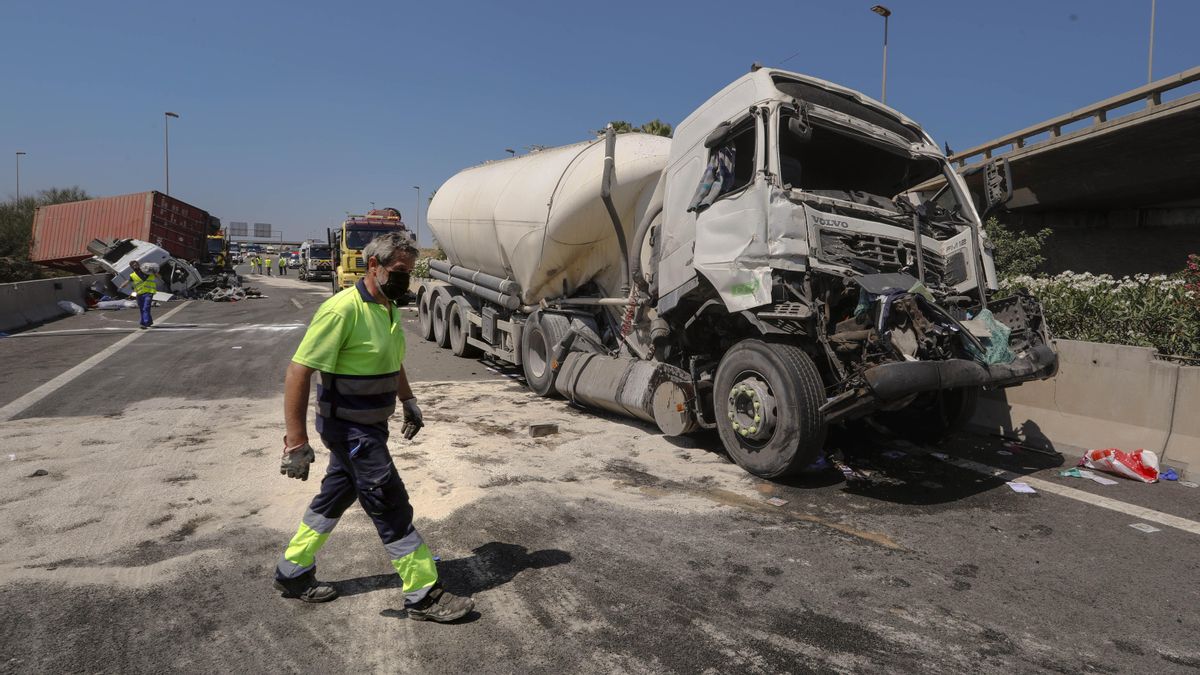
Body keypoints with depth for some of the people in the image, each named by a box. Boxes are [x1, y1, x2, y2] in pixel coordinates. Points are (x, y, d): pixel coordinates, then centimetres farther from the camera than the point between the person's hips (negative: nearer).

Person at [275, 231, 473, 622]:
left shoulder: (390, 308, 7)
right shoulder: (343, 309, -22)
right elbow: (298, 372, -24)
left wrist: (408, 401, 24)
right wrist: (296, 441, -26)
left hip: (369, 427, 9)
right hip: (350, 429, -9)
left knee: (335, 498, 21)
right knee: (392, 508, -3)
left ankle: (292, 572, 40)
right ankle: (424, 596, 9)